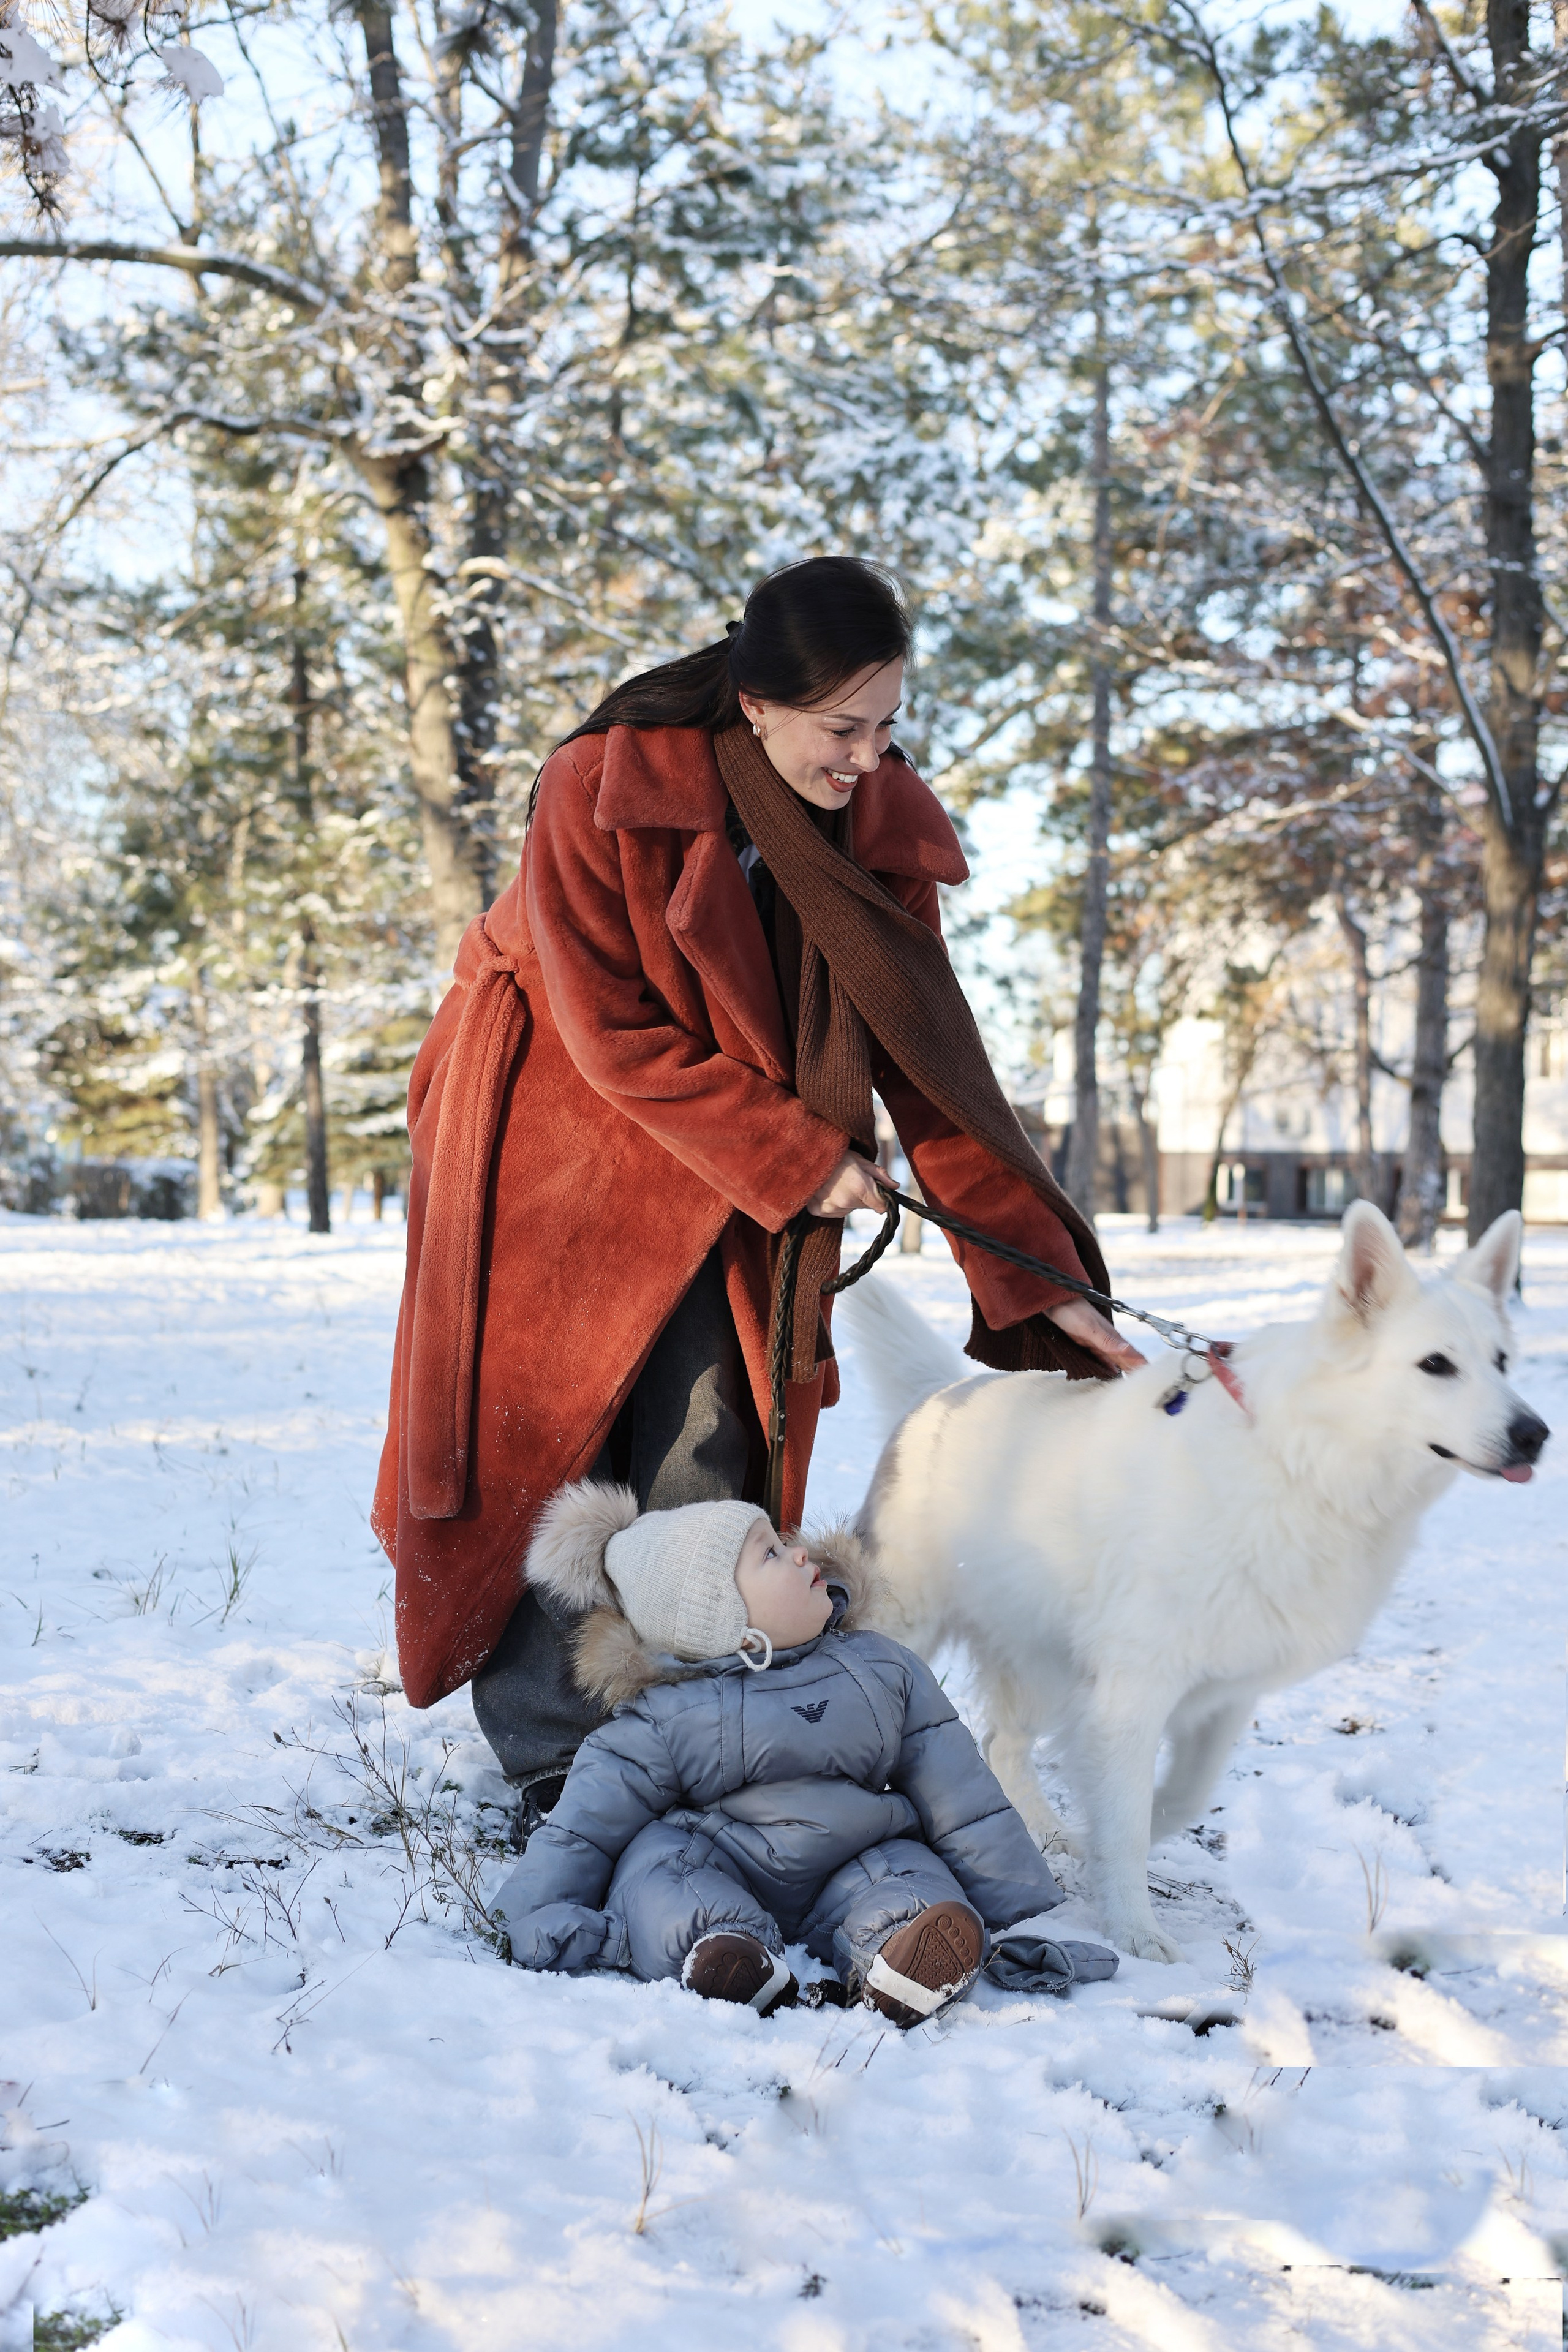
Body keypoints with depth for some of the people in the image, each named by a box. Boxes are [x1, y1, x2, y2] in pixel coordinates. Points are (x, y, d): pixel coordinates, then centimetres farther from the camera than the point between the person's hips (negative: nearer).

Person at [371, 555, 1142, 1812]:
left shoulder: (882, 825, -10)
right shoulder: (607, 791, -23)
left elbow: (931, 1057, -9)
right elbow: (614, 1032, -20)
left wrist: (1036, 1274, -14)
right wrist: (797, 1159, -21)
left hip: (734, 1180, 3)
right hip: (562, 1147, -3)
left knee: (709, 1462, -3)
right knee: (551, 1445, -3)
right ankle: (555, 1760, 5)